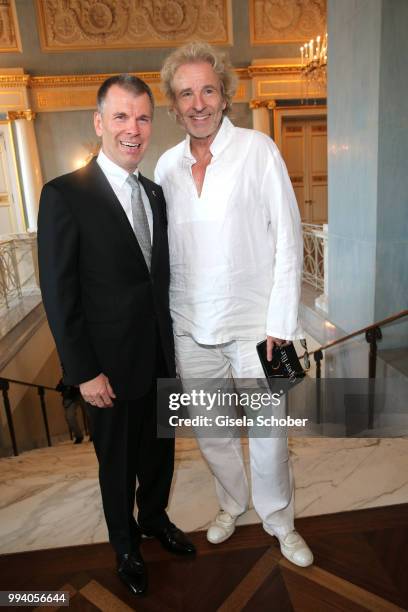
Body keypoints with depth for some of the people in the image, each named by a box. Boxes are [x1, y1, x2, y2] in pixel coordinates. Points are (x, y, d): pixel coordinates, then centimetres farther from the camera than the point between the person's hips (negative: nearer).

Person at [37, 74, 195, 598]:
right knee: (117, 461, 17)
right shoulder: (64, 195, -13)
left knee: (160, 451, 22)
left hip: (162, 358, 6)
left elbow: (161, 277, 10)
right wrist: (84, 372, -14)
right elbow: (59, 295, -14)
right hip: (112, 366, -5)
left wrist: (173, 344, 9)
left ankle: (155, 518, 50)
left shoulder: (156, 195, 7)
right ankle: (125, 544, 44)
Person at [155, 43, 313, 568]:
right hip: (190, 326, 4)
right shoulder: (167, 165, 5)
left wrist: (281, 323, -12)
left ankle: (279, 520, 36)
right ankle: (232, 503, 45)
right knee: (209, 429, 18)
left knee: (269, 434, 8)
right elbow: (162, 249, 10)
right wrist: (163, 319, 8)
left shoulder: (258, 149, -7)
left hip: (253, 322, -3)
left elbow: (287, 240, -8)